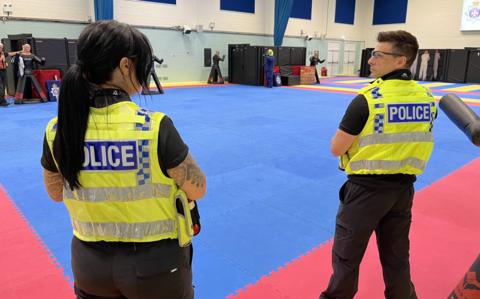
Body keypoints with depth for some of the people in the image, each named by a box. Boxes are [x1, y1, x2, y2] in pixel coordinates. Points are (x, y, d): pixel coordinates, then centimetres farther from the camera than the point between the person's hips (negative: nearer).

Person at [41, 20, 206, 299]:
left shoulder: (57, 131, -12)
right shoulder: (156, 127, -26)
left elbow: (56, 192, 5)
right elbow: (198, 189, -13)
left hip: (90, 262, 3)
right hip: (156, 262, -3)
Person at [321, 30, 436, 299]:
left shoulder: (368, 99, -20)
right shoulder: (427, 98, -1)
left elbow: (336, 149, -14)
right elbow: (409, 140, 12)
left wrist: (353, 136, 4)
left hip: (367, 188, -5)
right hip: (404, 188, 6)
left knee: (347, 255, 13)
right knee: (397, 256, 23)